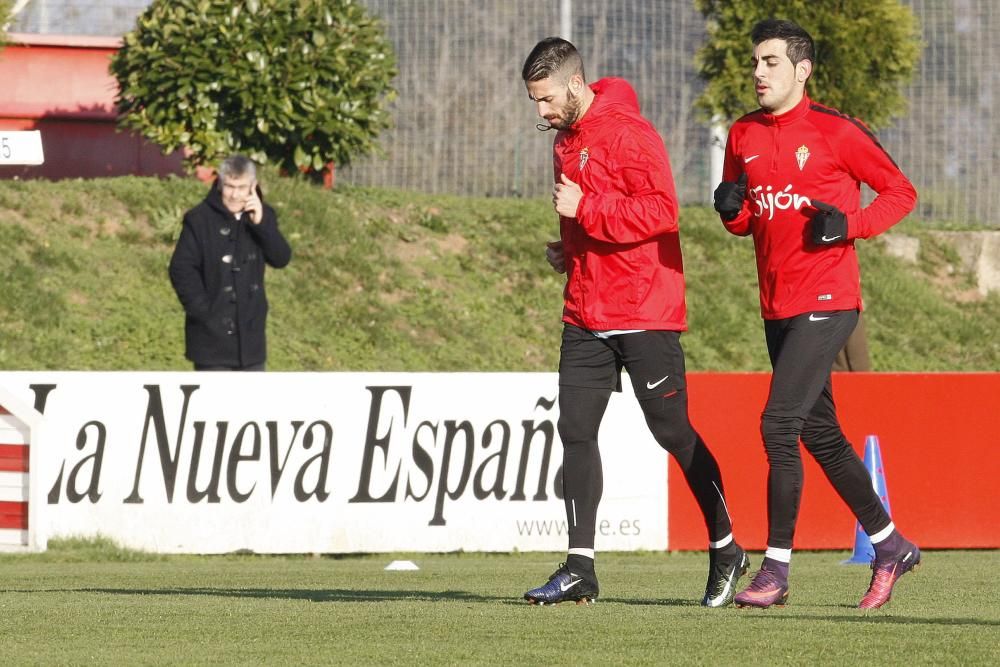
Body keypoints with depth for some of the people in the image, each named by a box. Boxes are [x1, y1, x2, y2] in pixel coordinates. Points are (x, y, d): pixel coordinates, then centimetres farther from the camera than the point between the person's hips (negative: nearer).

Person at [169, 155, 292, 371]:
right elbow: (181, 270, -10)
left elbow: (281, 258, -5)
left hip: (251, 335, 5)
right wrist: (203, 312, -15)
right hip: (213, 336, -5)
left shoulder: (261, 216, 5)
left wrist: (261, 223, -19)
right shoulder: (200, 219, -9)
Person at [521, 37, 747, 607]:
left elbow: (660, 212, -22)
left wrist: (586, 209, -22)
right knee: (576, 432, 0)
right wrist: (568, 251, 10)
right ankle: (581, 568, 1)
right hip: (586, 317, 8)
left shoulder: (628, 133, -13)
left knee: (673, 432, 0)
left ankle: (726, 552, 14)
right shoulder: (567, 140, 15)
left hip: (644, 315, -8)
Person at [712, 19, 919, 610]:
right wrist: (731, 208, -3)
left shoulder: (835, 132, -8)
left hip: (826, 301, -8)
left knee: (780, 423, -16)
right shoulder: (744, 136, 11)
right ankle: (890, 548, 27)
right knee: (819, 433, 13)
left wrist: (852, 224, -16)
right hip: (777, 306, 8)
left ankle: (776, 568, -13)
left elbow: (901, 193, -1)